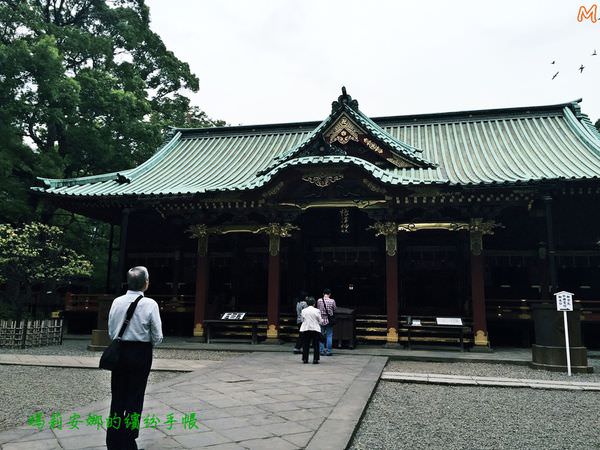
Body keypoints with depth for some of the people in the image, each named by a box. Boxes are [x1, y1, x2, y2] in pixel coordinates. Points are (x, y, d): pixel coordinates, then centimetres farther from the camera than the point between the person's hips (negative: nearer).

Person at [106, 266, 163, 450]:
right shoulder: (150, 304, -14)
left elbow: (111, 331, 6)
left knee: (117, 396, 15)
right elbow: (157, 337, -10)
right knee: (135, 399, 8)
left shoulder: (116, 302, -3)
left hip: (119, 352, 4)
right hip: (141, 353, -4)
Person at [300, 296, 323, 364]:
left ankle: (305, 359, 9)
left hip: (305, 329, 2)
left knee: (305, 345, 8)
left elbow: (302, 320, 7)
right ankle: (315, 359, 4)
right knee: (315, 345, 6)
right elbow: (320, 321, -2)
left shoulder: (303, 311, 1)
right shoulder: (317, 311, -6)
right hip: (315, 329, -2)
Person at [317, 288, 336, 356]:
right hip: (329, 320, -1)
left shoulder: (319, 301, -5)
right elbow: (334, 310, 2)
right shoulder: (332, 301, -8)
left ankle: (321, 350, 12)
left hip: (321, 320, 2)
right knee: (329, 336, 5)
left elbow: (318, 309, 6)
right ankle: (328, 351, 5)